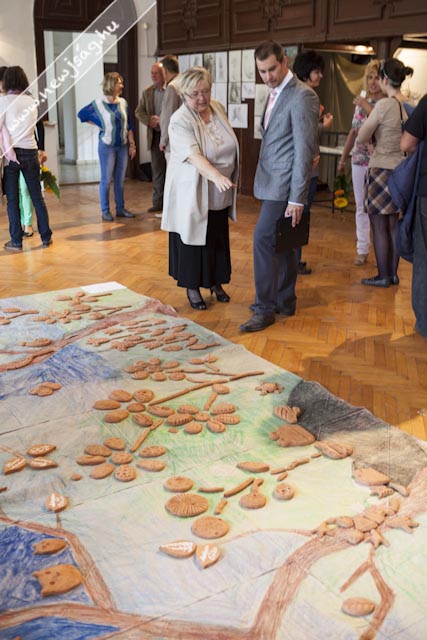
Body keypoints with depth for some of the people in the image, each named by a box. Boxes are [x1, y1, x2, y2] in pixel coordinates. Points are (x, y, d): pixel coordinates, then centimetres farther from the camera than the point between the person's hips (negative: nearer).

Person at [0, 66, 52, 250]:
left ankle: (16, 241, 5)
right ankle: (46, 238, 12)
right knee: (37, 197, 9)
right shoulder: (32, 101, 7)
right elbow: (32, 126, 9)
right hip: (30, 152, 3)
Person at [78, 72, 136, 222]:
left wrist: (132, 144, 4)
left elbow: (129, 125, 8)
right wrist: (98, 125, -1)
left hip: (123, 146, 4)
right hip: (107, 146, -4)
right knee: (106, 179, 1)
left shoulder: (123, 102, 4)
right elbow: (81, 114, 3)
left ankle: (120, 209, 18)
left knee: (120, 179, 10)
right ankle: (105, 211, 9)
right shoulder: (98, 104, -8)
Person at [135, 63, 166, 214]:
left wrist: (161, 120, -18)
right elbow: (138, 112, 9)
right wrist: (150, 121, -10)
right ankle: (158, 202, 13)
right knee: (157, 169, 7)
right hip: (155, 135, 5)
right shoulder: (147, 92, 10)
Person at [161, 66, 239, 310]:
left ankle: (216, 282, 31)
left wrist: (228, 179, 16)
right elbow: (194, 156, -35)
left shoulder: (218, 108, 0)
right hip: (192, 193, -6)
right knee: (194, 239, 4)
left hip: (220, 193, 6)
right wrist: (217, 177, -50)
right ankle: (192, 287, 19)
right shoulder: (180, 121, -21)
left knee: (218, 238, 15)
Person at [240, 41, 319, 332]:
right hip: (272, 181, 9)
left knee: (263, 239, -11)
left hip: (284, 184, -9)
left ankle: (265, 309, -1)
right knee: (282, 243, 14)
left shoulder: (302, 95, -14)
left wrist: (297, 198, -20)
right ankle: (285, 302, 24)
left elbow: (305, 150, -18)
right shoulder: (276, 93, 15)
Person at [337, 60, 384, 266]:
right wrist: (343, 157, 20)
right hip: (359, 161, 5)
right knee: (361, 207, 9)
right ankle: (362, 250, 18)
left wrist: (367, 107, -16)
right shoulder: (361, 102, 10)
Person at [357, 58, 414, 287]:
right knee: (393, 224, 14)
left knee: (379, 226, 3)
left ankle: (383, 276, 9)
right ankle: (393, 273, 21)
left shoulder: (384, 105, -15)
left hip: (382, 170, -7)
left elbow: (361, 138, -10)